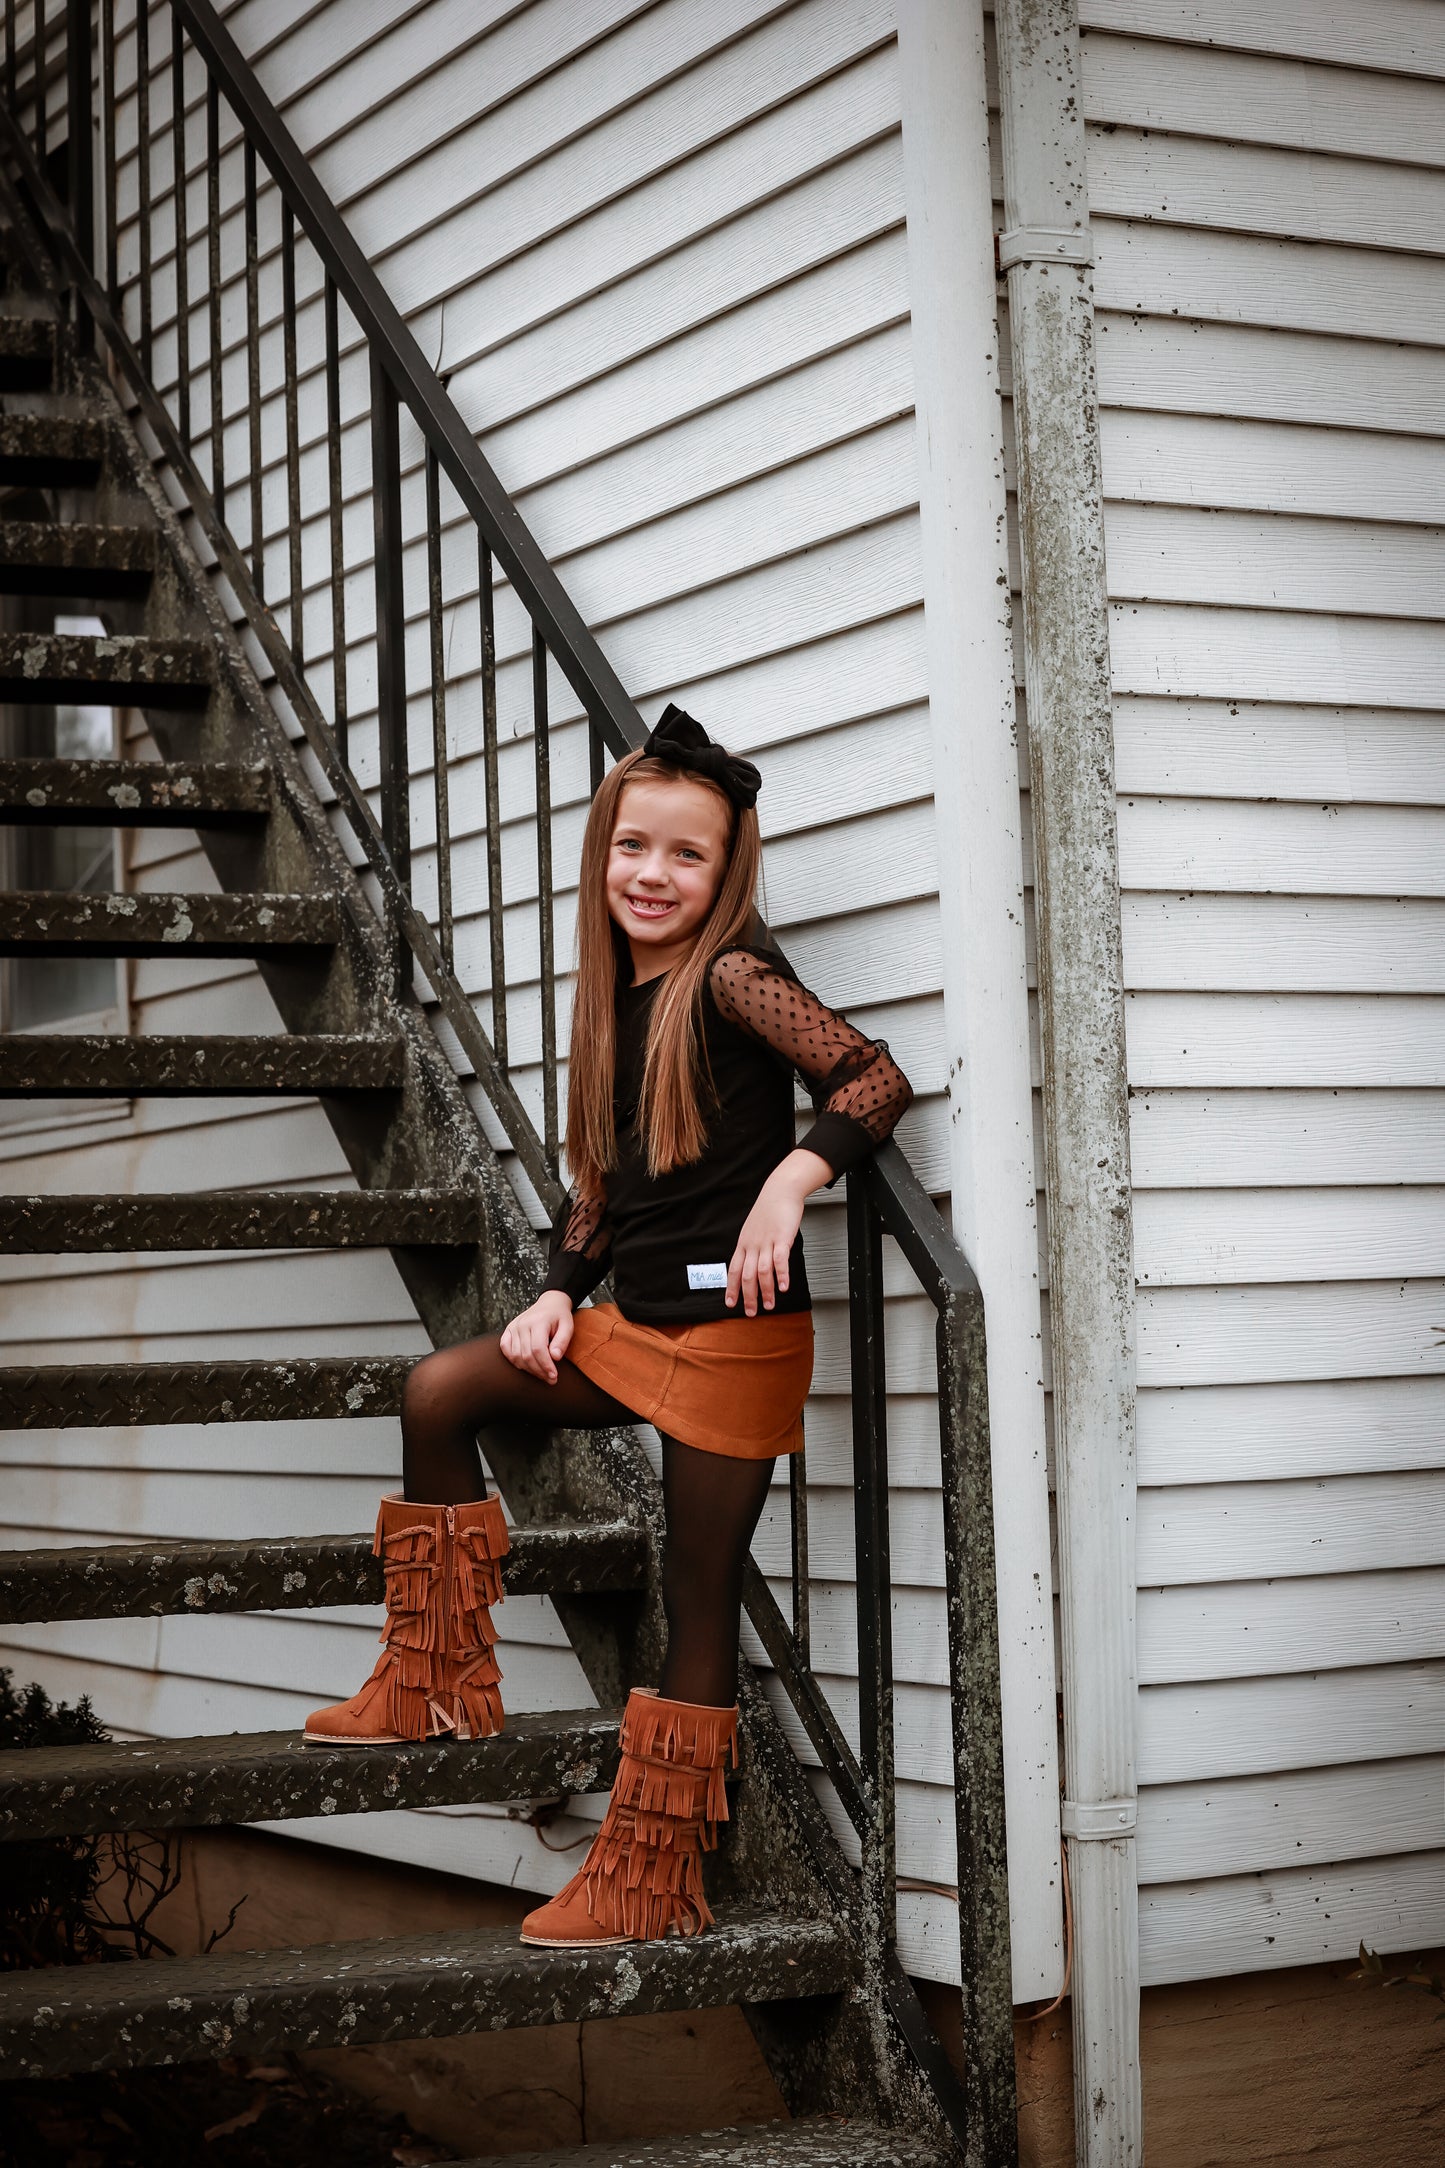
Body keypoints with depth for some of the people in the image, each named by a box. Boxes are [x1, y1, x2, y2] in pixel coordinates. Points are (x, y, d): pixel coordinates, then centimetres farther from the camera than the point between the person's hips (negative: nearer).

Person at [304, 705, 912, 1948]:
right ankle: (441, 1686, 20)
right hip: (636, 1323, 9)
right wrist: (560, 1291, 8)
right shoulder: (619, 998, 11)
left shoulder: (730, 979, -12)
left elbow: (877, 1079, -20)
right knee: (441, 1392, 12)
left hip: (735, 1330, -9)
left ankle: (654, 1878, 8)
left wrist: (792, 1181, -32)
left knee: (701, 1597, -1)